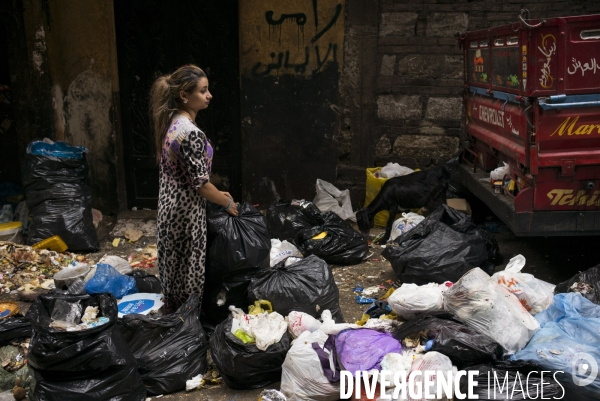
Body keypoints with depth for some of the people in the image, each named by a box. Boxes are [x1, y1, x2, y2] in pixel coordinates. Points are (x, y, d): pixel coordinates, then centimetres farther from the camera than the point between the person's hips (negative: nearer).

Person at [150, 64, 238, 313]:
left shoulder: (172, 122, 5)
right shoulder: (191, 133, -24)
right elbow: (199, 183, -21)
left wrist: (216, 193, 15)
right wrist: (227, 203, -6)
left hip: (169, 206, 9)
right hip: (186, 211, -9)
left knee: (174, 263, 20)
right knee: (189, 267, 5)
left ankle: (174, 311, 35)